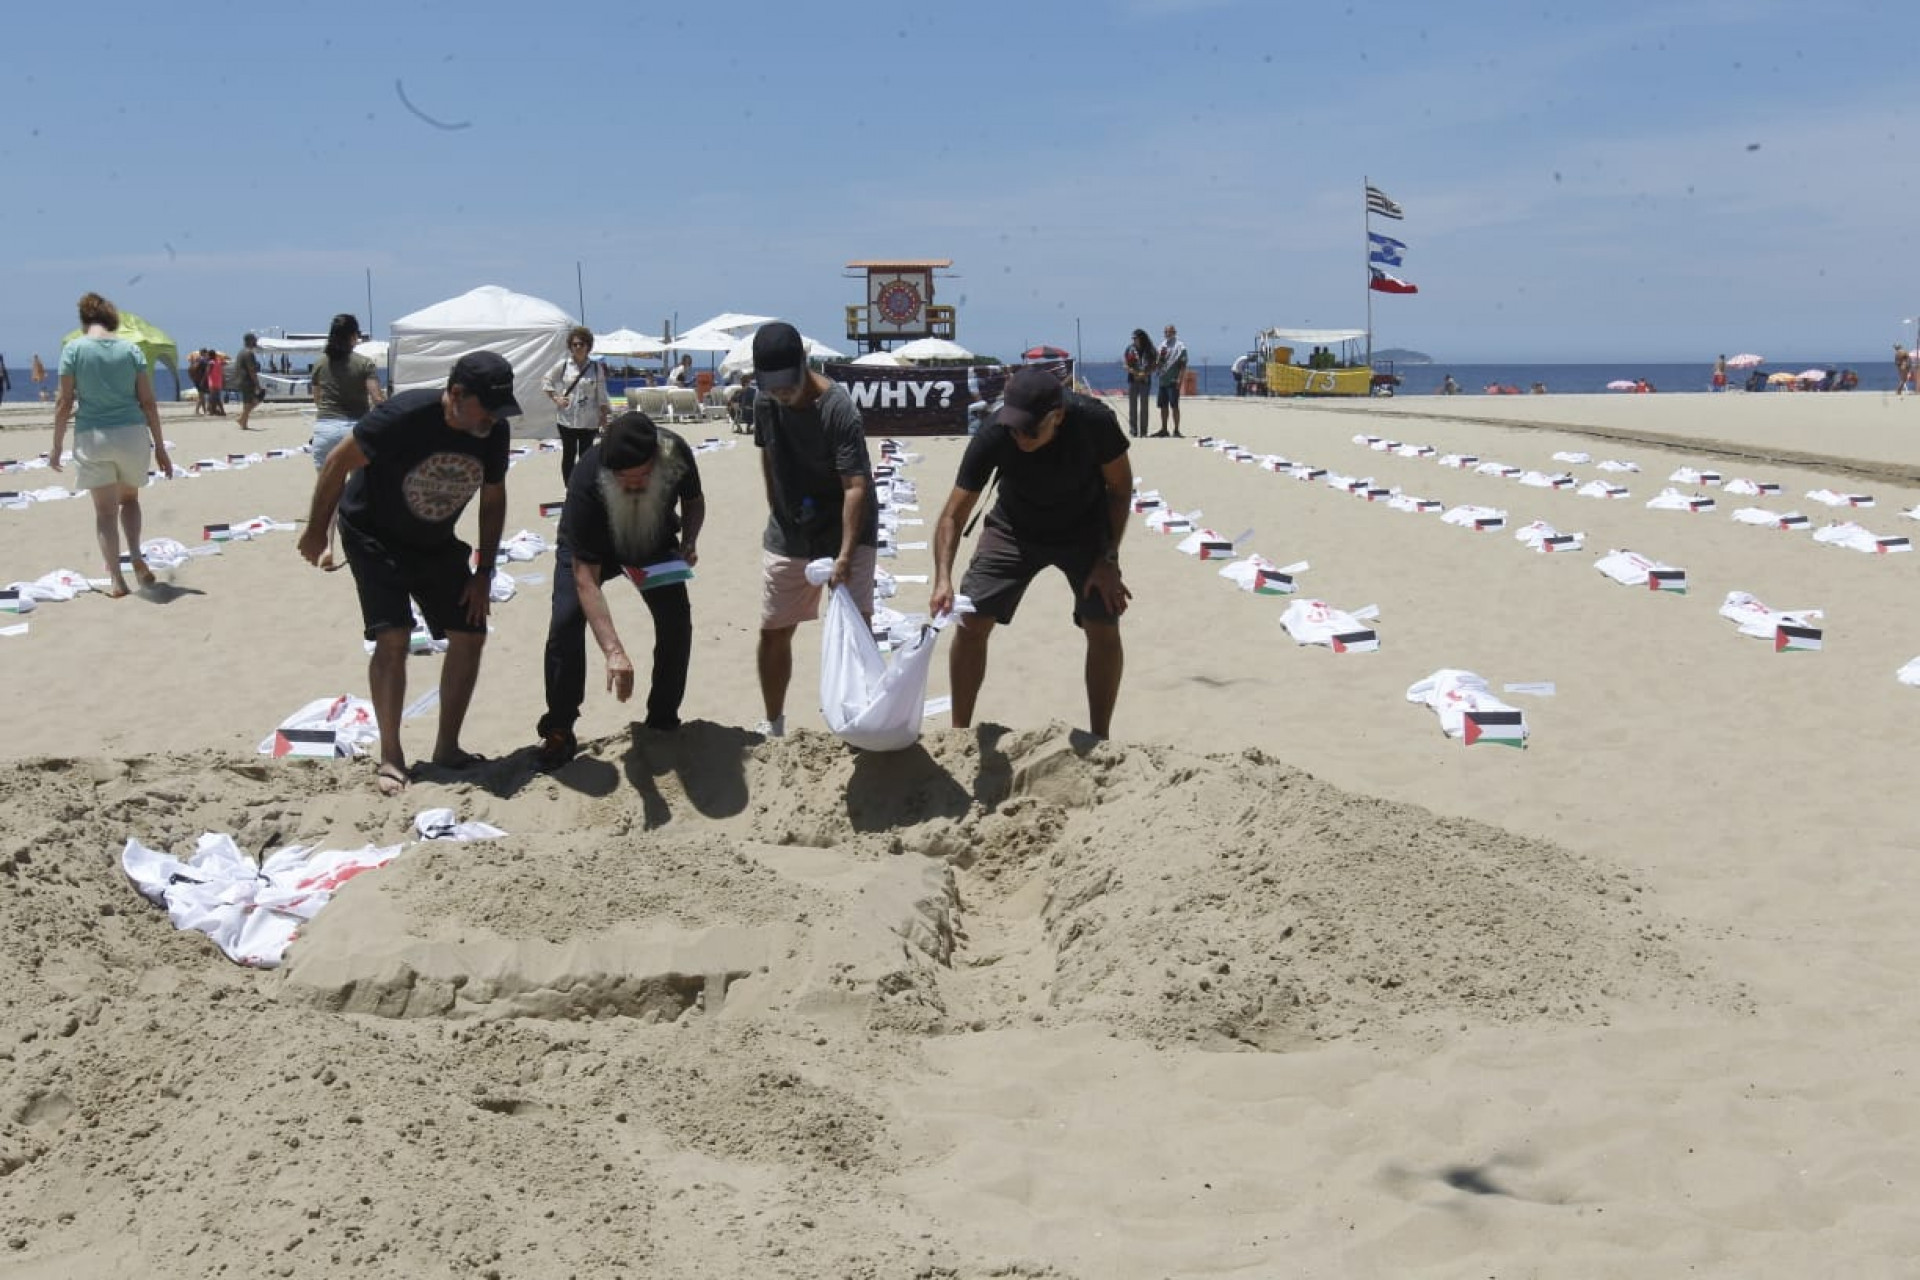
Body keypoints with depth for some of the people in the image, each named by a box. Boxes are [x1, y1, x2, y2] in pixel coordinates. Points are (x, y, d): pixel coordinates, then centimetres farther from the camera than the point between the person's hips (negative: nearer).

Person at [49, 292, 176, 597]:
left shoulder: (74, 349, -2)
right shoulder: (131, 349, 2)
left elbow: (65, 402, -3)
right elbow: (148, 402, 2)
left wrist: (57, 445, 6)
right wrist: (159, 446, 8)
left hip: (92, 437, -2)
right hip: (131, 434, 2)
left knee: (105, 510, 6)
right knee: (129, 498, 22)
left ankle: (116, 580, 1)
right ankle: (136, 555, 0)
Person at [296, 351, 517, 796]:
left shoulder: (494, 433, -15)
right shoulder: (405, 416, -32)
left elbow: (493, 501, 1)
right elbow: (338, 464, -20)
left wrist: (483, 572, -1)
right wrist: (316, 530, -10)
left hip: (436, 543, 6)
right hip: (375, 537, -5)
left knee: (470, 636, -2)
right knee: (393, 637, -19)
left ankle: (447, 749, 10)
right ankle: (390, 758, -9)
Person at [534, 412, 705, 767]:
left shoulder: (677, 454, -32)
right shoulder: (586, 482, -43)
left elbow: (694, 501, -6)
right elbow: (585, 577, -44)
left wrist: (688, 544, -27)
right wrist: (613, 652, -54)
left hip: (655, 544, 3)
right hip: (589, 548, -3)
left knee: (677, 620, -10)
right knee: (565, 621, -21)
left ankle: (663, 723, 8)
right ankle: (559, 732, -8)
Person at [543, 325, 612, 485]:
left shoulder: (596, 367, -1)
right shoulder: (563, 366, -1)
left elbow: (601, 395, 2)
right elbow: (546, 382, 9)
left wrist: (605, 416, 1)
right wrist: (555, 398, -2)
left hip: (588, 421, 0)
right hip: (567, 419, 0)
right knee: (568, 454, 6)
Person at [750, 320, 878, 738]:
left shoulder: (838, 409, -25)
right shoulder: (765, 402, -6)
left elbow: (856, 485, -29)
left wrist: (845, 554, -35)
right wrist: (776, 514, 10)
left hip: (844, 533, -5)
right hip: (787, 534, 5)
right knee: (773, 632, 9)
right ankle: (773, 724, 25)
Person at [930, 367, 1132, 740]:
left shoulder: (1095, 422, -32)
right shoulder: (994, 437, -32)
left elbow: (1120, 488, -13)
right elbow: (953, 514, -27)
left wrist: (1108, 560, -16)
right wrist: (943, 580, -41)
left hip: (1084, 531, 0)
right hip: (1015, 529, 0)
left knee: (1104, 628, -12)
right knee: (971, 622, -8)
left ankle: (1100, 740, 5)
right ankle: (959, 734, 7)